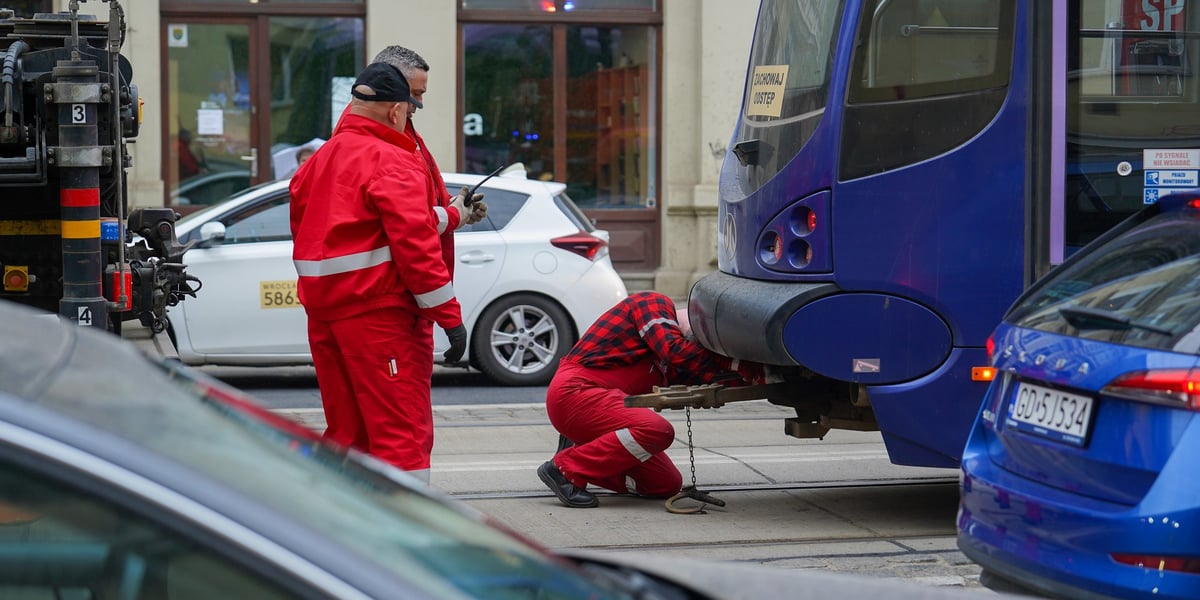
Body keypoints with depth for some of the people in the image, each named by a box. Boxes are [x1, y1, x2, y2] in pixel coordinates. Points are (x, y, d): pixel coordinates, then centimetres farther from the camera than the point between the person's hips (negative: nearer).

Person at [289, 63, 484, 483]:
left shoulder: (318, 161, 16)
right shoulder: (392, 161, -10)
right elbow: (413, 244, -18)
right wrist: (449, 315, -15)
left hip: (321, 308, 8)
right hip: (378, 308, -8)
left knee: (346, 429, 16)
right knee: (404, 430, -7)